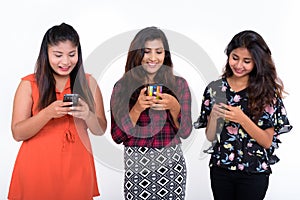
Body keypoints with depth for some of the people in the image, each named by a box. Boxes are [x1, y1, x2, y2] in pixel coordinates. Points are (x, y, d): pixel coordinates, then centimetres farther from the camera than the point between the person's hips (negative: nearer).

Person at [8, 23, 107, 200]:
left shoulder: (88, 82, 3)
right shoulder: (29, 84, -3)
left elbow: (100, 130, 3)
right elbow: (18, 133, -7)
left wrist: (87, 114, -18)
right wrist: (48, 113, -23)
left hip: (77, 169, 2)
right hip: (37, 170, -1)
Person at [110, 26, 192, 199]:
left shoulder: (179, 84, 2)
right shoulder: (122, 86, -1)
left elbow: (185, 132, 1)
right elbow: (117, 136, -3)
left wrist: (174, 107, -17)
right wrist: (137, 109, -17)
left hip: (171, 163, 1)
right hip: (136, 164, -1)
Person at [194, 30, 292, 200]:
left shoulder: (267, 90, -7)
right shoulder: (215, 88, -2)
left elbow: (267, 141, -8)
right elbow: (210, 136, 2)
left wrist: (242, 119, -23)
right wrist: (213, 116, -18)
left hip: (255, 173, -2)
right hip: (220, 168, 2)